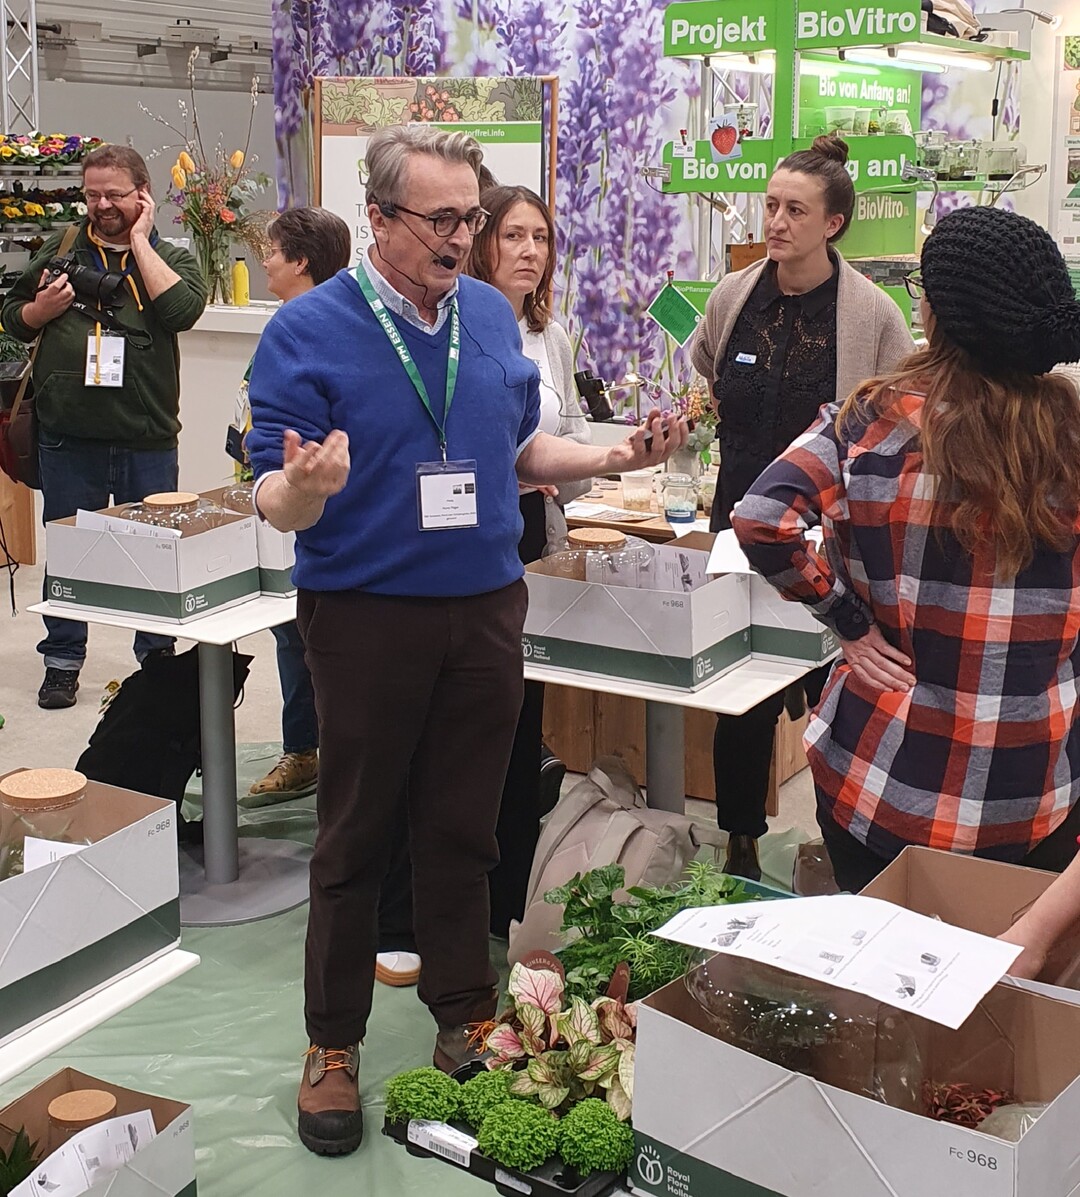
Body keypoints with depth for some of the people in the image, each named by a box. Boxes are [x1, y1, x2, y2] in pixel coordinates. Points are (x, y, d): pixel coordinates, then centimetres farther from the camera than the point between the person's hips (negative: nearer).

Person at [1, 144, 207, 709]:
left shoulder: (170, 256, 5)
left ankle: (157, 659, 24)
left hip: (147, 440, -1)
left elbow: (182, 309, -17)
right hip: (68, 436, 1)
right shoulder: (60, 249, 10)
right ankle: (62, 662, 23)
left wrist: (138, 240, -9)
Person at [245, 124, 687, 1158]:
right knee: (355, 837, 7)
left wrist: (616, 457, 1)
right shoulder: (307, 331, -10)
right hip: (365, 615, -4)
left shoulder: (490, 315, 5)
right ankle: (334, 1045, 22)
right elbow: (274, 498, -13)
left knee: (462, 827, 14)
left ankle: (465, 1016, 30)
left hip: (485, 606, 4)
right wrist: (302, 489, -36)